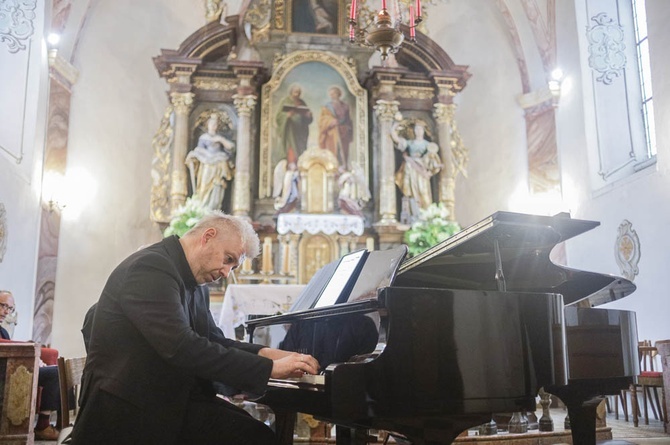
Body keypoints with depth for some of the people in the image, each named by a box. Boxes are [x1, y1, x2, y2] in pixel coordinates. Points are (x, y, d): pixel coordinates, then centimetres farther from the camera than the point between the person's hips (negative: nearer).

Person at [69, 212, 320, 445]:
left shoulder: (195, 284, 12)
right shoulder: (150, 267, -18)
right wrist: (268, 367, -25)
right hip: (128, 408, -8)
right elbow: (181, 347, -28)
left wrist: (262, 353, -4)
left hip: (177, 400, 8)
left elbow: (212, 342, 16)